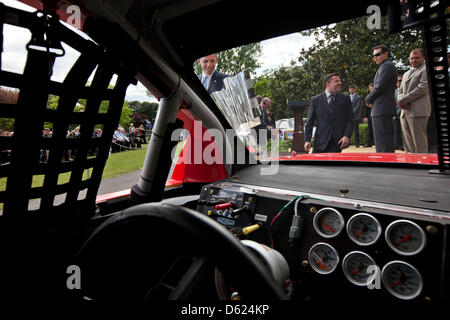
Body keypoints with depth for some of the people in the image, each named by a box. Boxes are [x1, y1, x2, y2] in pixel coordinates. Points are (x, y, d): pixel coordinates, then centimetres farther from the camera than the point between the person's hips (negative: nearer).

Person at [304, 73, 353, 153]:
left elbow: (350, 120, 6)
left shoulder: (346, 99, 9)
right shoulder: (316, 100, 4)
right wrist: (307, 140, -8)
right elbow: (309, 123, 2)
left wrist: (347, 136, -10)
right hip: (320, 143, 0)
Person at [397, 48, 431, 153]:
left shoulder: (426, 69, 1)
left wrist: (403, 100, -11)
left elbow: (423, 88, -11)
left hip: (417, 111, -7)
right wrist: (401, 101, 0)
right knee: (408, 143, 7)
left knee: (419, 143, -9)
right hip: (405, 112, 8)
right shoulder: (406, 74, 27)